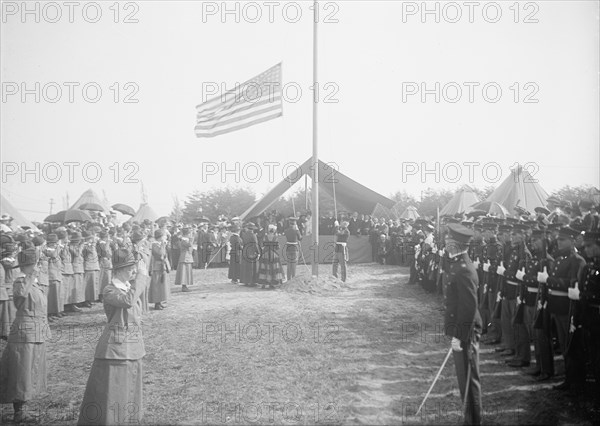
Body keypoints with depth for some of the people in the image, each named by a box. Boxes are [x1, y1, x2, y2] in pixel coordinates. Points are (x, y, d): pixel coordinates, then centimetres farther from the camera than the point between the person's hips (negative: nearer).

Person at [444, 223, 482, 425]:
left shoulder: (464, 270, -22)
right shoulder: (458, 264, 8)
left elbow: (470, 307, -24)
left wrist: (460, 336, -22)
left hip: (465, 333, -10)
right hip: (460, 331, 10)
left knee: (468, 379, 1)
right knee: (464, 378, 17)